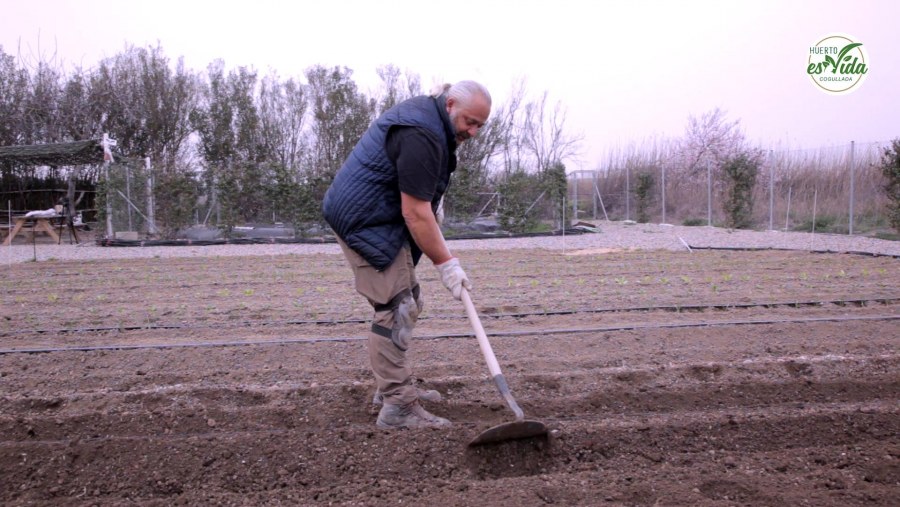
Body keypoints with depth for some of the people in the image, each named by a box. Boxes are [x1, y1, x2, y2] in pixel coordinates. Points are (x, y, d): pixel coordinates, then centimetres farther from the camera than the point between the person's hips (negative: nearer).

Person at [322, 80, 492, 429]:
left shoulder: (426, 113, 10)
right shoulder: (422, 135, -23)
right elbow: (416, 213, -25)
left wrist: (432, 198, 13)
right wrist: (446, 264, -20)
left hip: (377, 217, 11)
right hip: (366, 221, -11)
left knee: (407, 303, 14)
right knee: (395, 309, -13)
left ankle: (393, 386, 25)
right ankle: (397, 407, -9)